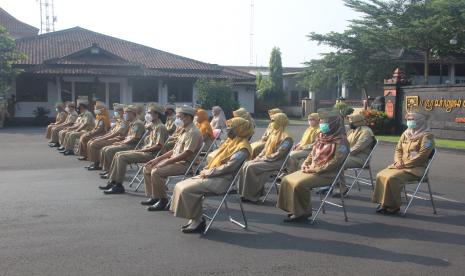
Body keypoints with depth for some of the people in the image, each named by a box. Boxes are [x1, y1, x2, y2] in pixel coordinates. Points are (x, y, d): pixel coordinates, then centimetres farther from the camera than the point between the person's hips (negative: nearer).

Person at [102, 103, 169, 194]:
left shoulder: (160, 127, -12)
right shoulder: (153, 126, 18)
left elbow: (158, 146, -20)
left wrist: (141, 150, -17)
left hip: (151, 154, -10)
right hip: (145, 151, 10)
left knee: (122, 157, -19)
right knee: (118, 154, 5)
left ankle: (118, 185, -13)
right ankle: (112, 181, 5)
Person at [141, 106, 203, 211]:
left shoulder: (193, 132, -15)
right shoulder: (184, 130, 17)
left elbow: (186, 154, -23)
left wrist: (166, 162, -22)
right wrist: (158, 159, 11)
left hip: (185, 164, -10)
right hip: (175, 160, 10)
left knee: (156, 172, -26)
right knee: (147, 168, 6)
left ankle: (162, 200, -11)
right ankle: (153, 197, 11)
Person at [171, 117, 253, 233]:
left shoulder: (242, 148, -12)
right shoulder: (231, 141, 18)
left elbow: (228, 167, -21)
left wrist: (208, 173, -15)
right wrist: (206, 170, 4)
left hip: (222, 181, -10)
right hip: (213, 176, 10)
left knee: (187, 190, -23)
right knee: (180, 186, 0)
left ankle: (198, 222, -8)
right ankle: (194, 218, 3)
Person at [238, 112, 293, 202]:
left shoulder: (286, 138, -13)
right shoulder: (273, 133, 14)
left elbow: (278, 155, -19)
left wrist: (263, 159, -16)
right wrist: (258, 157, 2)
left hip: (276, 162, -9)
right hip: (267, 160, 9)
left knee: (251, 167, -24)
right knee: (246, 165, -10)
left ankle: (251, 195, -14)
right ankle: (244, 193, -8)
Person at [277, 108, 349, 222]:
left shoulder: (341, 142, -12)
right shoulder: (321, 137, 13)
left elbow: (334, 163, -21)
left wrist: (314, 169, -20)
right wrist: (305, 165, 4)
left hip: (327, 175, -9)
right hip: (312, 170, 9)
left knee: (299, 184, -27)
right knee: (286, 180, -3)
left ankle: (303, 212, -8)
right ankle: (293, 209, 4)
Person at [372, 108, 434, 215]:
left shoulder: (427, 136, -7)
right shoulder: (406, 134, 15)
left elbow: (422, 156, -16)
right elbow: (398, 150, 18)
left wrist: (405, 164, -18)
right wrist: (398, 161, -3)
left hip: (416, 168, -7)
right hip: (401, 165, 7)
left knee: (392, 178, -28)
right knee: (381, 176, -12)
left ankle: (394, 206, -14)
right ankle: (383, 203, -6)